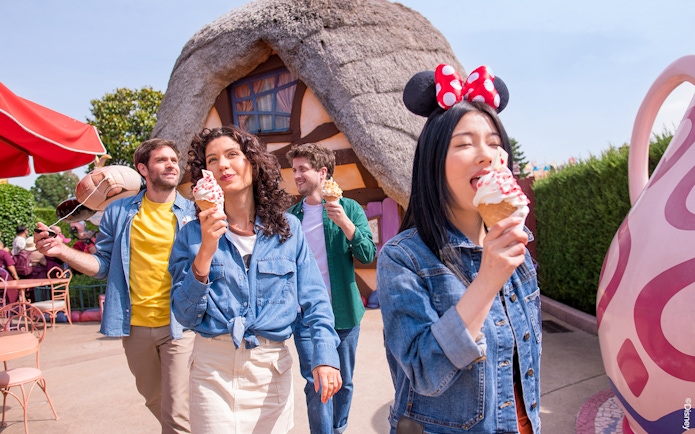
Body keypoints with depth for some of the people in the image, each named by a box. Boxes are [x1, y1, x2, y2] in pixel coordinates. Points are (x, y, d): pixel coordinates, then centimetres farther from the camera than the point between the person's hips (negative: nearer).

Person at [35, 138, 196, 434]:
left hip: (178, 324, -3)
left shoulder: (192, 213, -3)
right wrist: (62, 250, -8)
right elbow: (104, 264, 7)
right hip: (136, 326, 4)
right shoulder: (119, 212, 4)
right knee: (154, 401, 23)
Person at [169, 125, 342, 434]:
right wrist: (205, 252, -17)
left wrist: (325, 355, -17)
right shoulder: (193, 234, -1)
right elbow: (186, 315, -5)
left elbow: (315, 301, -3)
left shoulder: (288, 228, -1)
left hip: (272, 368, 1)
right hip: (213, 365, 0)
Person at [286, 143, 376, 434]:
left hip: (343, 310, 0)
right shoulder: (291, 216, 5)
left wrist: (344, 222, -24)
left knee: (343, 381, 12)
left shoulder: (349, 208, -2)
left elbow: (368, 255, -11)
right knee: (316, 382, -5)